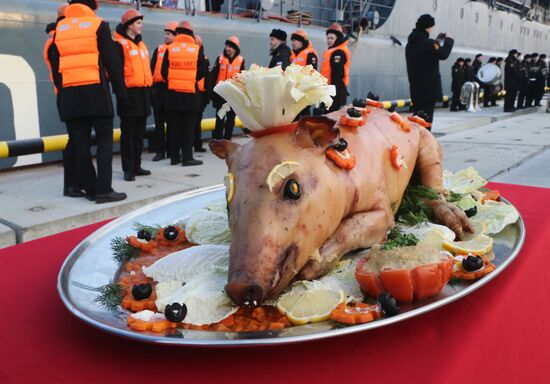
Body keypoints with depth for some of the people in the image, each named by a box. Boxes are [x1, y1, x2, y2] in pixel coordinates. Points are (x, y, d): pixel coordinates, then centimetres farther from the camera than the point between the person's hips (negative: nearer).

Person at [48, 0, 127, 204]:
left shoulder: (59, 29, 15)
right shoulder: (99, 25, 2)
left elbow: (54, 64, 14)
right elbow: (112, 62, -3)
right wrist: (121, 90, 2)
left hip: (69, 93, 4)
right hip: (95, 91, -4)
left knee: (80, 142, 7)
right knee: (104, 138, 0)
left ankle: (90, 188, 9)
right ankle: (104, 189, -7)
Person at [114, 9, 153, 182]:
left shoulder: (141, 44, 18)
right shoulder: (120, 44, -8)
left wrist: (150, 88, 19)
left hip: (143, 92, 8)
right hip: (130, 93, -8)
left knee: (139, 133, 12)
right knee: (128, 133, -4)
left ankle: (136, 166, 20)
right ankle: (128, 169, 1)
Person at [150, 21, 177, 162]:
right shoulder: (158, 50, 12)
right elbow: (152, 69, 11)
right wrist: (151, 86, 3)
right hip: (159, 88, 3)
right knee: (159, 121, 4)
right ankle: (160, 150, 10)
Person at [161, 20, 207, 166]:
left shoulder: (170, 48, 0)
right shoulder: (197, 49, -3)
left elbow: (164, 71, 0)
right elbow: (202, 71, -3)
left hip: (173, 93, 2)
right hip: (190, 93, -2)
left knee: (174, 126, 9)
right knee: (189, 127, 3)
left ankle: (175, 156, 13)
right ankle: (187, 158, 3)